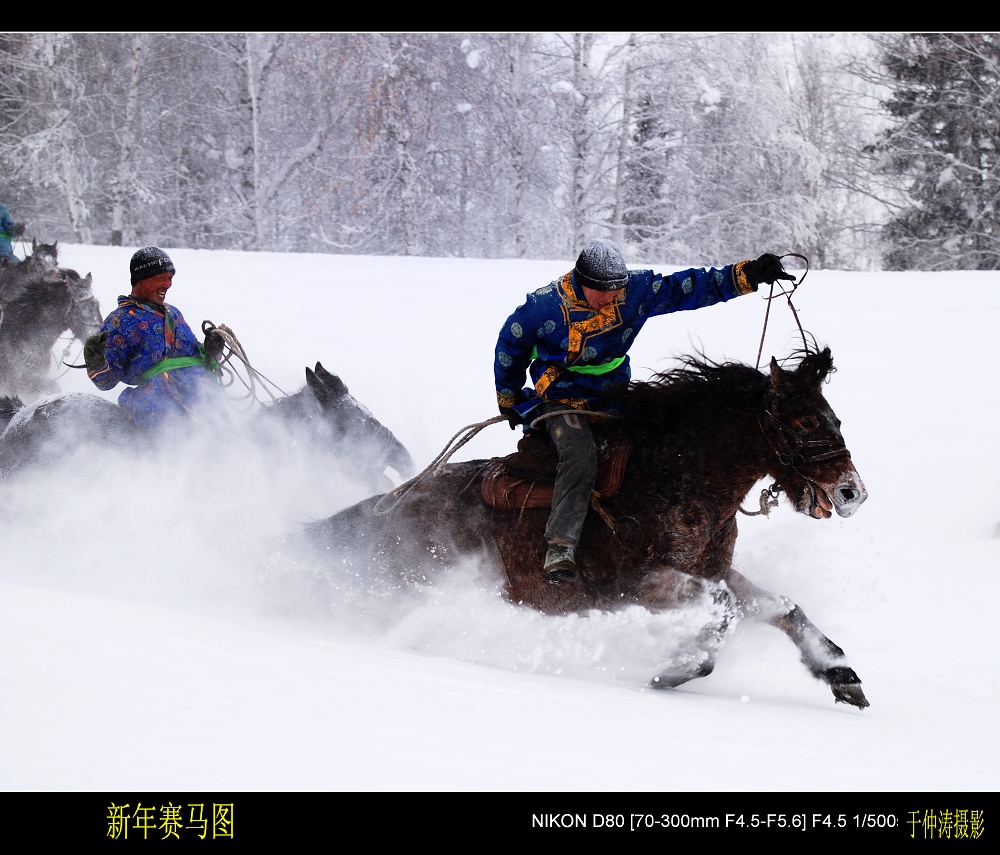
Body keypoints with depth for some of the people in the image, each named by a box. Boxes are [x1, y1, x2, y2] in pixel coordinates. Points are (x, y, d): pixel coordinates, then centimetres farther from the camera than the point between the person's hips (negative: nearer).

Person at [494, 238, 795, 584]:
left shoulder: (636, 290, -7)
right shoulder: (545, 306, -16)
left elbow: (689, 288, -5)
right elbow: (510, 347, 0)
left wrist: (747, 275, -16)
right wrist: (510, 400, 10)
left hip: (614, 396, 6)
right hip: (562, 401, -6)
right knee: (581, 456, -33)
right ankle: (559, 549, -37)